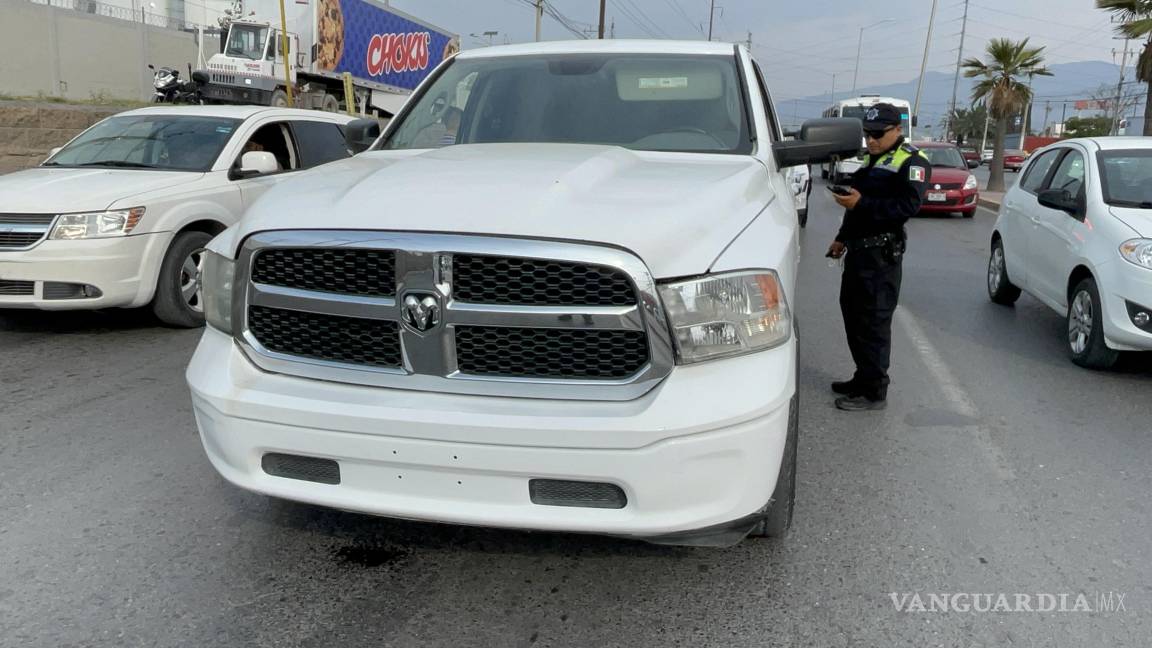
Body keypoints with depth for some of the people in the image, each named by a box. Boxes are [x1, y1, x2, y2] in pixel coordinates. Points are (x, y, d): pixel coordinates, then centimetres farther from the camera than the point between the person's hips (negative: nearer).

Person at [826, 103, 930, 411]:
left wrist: (861, 203, -26)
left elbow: (908, 206, -21)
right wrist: (842, 238, 24)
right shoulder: (872, 160, 21)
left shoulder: (911, 162, -8)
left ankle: (874, 392, 0)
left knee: (874, 324, -7)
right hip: (858, 250, 9)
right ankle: (863, 377, 28)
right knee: (853, 315, 15)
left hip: (881, 256, -9)